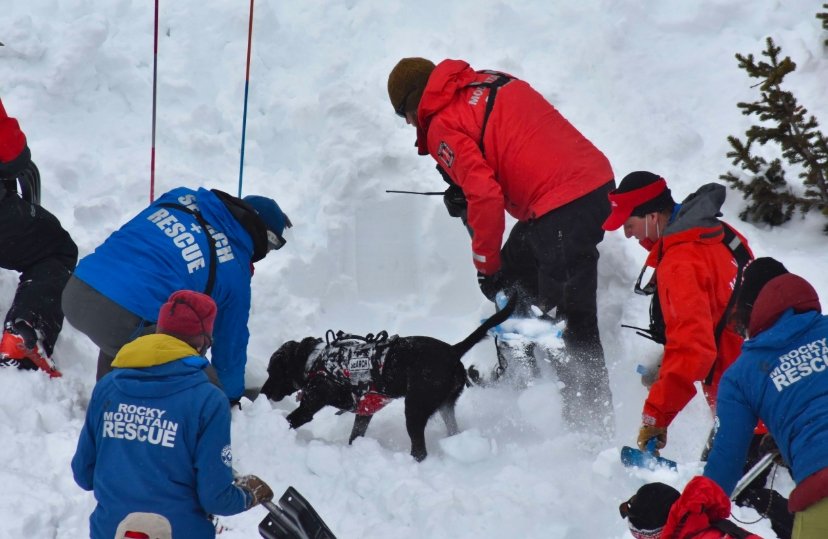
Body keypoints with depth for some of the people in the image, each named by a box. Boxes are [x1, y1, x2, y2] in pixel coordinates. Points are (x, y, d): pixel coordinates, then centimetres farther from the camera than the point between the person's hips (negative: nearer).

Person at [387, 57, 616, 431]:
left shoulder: (443, 127, -7)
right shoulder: (491, 82, 17)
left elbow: (485, 197, -16)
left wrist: (486, 265, -4)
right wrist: (466, 193, 17)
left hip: (562, 212, -10)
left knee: (569, 321, -5)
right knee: (514, 278, 25)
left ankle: (591, 417, -3)